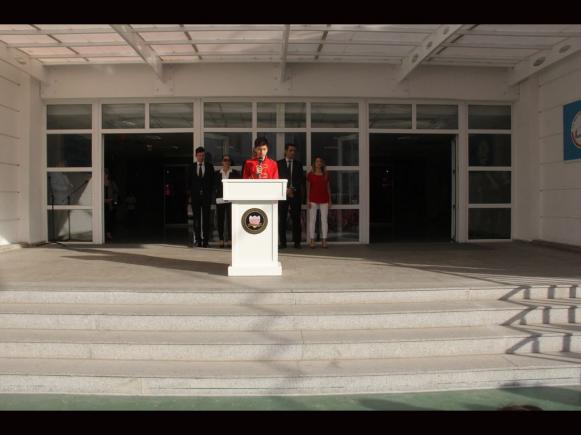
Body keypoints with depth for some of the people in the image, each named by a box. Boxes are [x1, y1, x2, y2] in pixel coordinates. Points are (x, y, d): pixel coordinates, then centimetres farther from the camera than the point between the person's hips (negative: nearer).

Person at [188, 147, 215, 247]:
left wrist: (210, 194, -2)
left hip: (206, 196, 0)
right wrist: (190, 195, 0)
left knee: (206, 218, 0)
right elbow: (189, 182, 7)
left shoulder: (209, 166, 6)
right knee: (196, 218, 1)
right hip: (195, 196, 1)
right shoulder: (192, 167, 7)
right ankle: (198, 239, 5)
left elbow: (212, 181, 6)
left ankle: (205, 240, 3)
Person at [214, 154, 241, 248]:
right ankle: (221, 240, 10)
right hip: (220, 199, 2)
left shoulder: (235, 173, 8)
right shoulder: (217, 173, 11)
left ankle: (230, 239, -5)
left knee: (231, 219, -9)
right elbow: (214, 186, 11)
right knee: (220, 220, 3)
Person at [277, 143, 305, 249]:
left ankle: (297, 242, 2)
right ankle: (282, 242, 2)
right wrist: (286, 189, -8)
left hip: (296, 194, 1)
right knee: (282, 219, -2)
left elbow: (301, 180, 8)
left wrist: (293, 189, -6)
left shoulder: (298, 164, 13)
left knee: (296, 219, -2)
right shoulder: (278, 163, 9)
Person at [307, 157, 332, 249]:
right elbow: (308, 188, 3)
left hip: (324, 200, 2)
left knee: (324, 220, 1)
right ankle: (312, 241, 2)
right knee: (312, 219, -1)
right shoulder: (310, 174, 3)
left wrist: (330, 200, 7)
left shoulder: (326, 175, 9)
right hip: (313, 199, -2)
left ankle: (324, 241, 5)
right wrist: (308, 200, -3)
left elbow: (328, 188, 12)